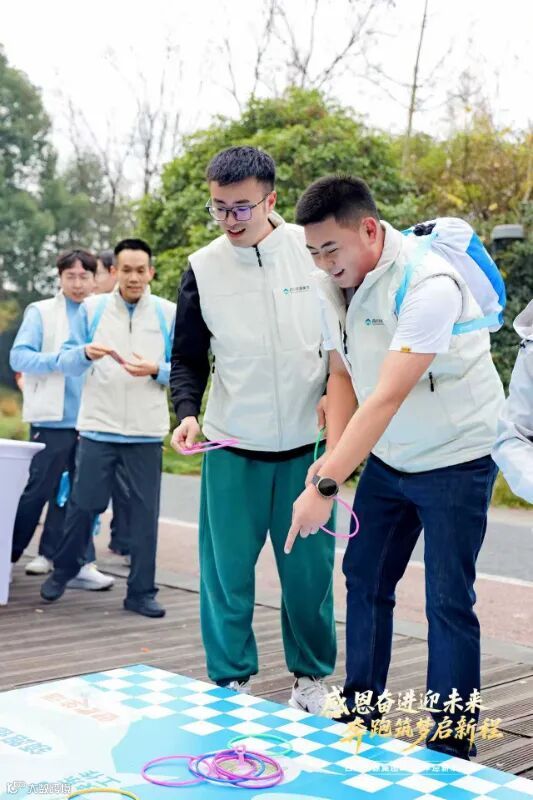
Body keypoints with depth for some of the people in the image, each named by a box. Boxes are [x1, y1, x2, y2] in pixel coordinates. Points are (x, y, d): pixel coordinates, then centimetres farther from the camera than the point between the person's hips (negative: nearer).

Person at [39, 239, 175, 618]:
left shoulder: (169, 314, 3)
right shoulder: (92, 309, 4)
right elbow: (66, 361, 3)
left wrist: (155, 370, -17)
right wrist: (85, 352, -18)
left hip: (147, 432, 0)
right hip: (98, 428, 0)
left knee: (145, 512, 4)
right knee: (85, 504, 7)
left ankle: (142, 591, 15)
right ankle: (63, 569, 32)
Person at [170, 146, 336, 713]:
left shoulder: (314, 250, -3)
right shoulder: (203, 268, 0)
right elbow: (188, 360, 6)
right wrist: (187, 413, -10)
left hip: (307, 444, 0)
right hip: (232, 450, 1)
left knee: (309, 569, 7)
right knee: (226, 570, 3)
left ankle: (311, 676, 28)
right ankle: (230, 681, 21)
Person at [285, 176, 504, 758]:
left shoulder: (428, 285, -29)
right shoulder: (332, 282, -6)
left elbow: (386, 399, -35)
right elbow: (342, 372, 3)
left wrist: (326, 487, -38)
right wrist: (334, 454, -13)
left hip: (455, 458, -7)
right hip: (386, 459, 7)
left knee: (447, 601, -5)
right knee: (364, 579, 11)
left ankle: (451, 743, 10)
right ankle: (360, 713, 28)